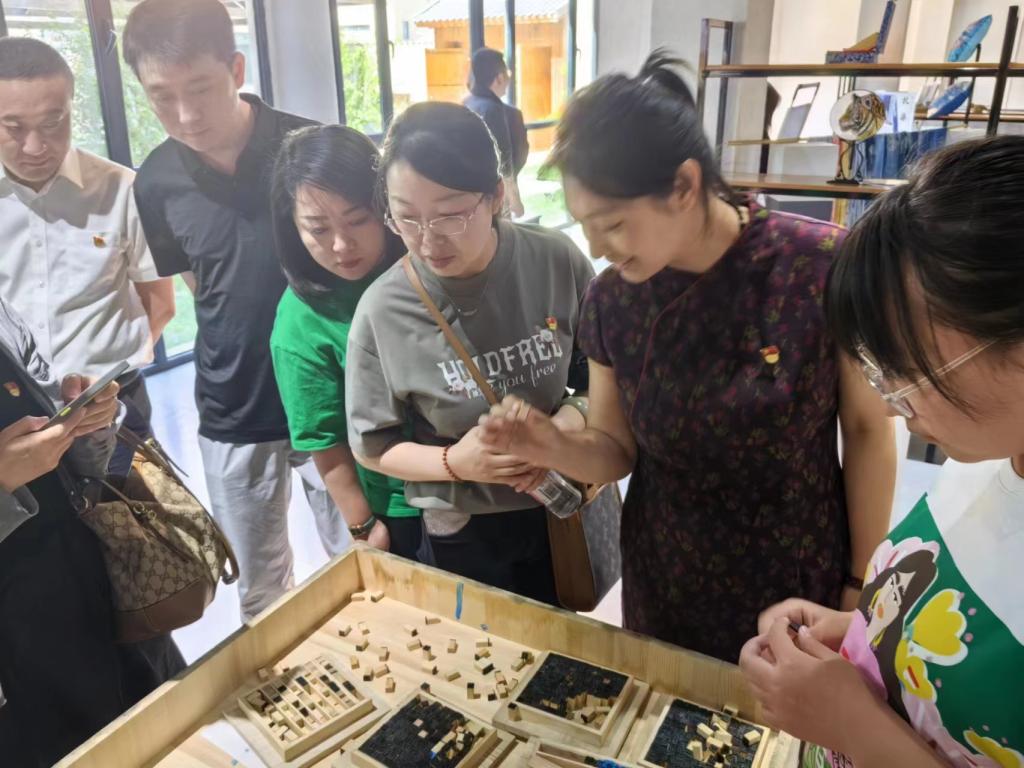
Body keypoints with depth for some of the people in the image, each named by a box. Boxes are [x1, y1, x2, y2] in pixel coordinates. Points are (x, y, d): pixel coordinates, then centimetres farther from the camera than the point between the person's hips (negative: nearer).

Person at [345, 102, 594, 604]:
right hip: (461, 536, -2)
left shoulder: (558, 262, -15)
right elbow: (373, 447, -7)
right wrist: (455, 464, -23)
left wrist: (571, 420, -20)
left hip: (565, 512, 2)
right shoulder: (383, 312, -18)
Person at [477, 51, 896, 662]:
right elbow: (618, 450, -2)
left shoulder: (823, 265, -21)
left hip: (801, 582, -2)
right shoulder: (611, 301, -11)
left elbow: (868, 430, -9)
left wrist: (864, 582, -4)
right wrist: (556, 449, -23)